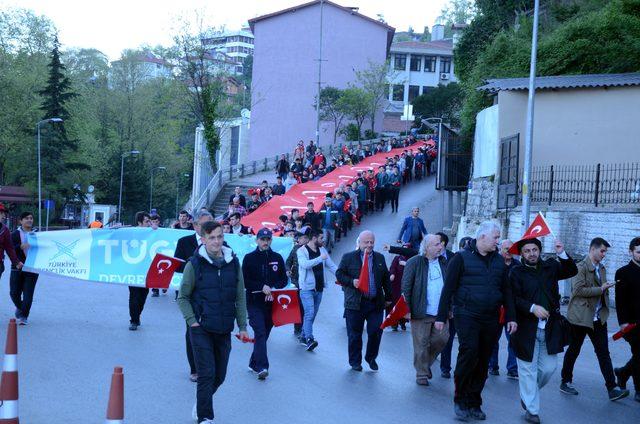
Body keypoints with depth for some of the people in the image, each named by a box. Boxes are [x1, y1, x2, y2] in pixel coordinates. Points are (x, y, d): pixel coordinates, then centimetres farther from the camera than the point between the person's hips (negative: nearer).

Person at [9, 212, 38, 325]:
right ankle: (20, 308, 35)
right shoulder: (15, 234, 3)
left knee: (28, 294, -5)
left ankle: (23, 316, 4)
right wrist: (21, 246, -23)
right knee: (14, 293, 5)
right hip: (17, 267, 0)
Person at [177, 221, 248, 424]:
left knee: (219, 375, 12)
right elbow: (183, 297, -1)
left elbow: (240, 298, 7)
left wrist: (242, 327, 4)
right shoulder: (195, 264, -7)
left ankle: (202, 402, 38)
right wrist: (192, 321, -11)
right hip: (201, 329, -4)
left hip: (224, 330, 4)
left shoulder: (234, 263, 2)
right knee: (206, 374, -7)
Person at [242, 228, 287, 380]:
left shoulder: (277, 258, 10)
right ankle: (262, 367, -20)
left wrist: (273, 288, -8)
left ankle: (254, 363, 23)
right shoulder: (249, 258, 1)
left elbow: (284, 279, 11)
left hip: (271, 303, 4)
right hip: (254, 303, -4)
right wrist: (262, 287, -15)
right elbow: (245, 281, -4)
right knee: (260, 333, -15)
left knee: (264, 334, 9)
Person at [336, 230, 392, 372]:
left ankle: (371, 358, 22)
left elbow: (386, 279, 16)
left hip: (376, 303, 3)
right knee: (355, 334, 4)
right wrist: (351, 282, -17)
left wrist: (388, 297, 15)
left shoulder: (380, 258, 12)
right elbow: (339, 274, 0)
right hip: (355, 303, -2)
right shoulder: (348, 257, 2)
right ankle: (355, 362, 17)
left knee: (376, 332, 1)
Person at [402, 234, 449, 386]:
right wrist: (406, 309, -11)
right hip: (421, 312, -5)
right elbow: (406, 287, -7)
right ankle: (421, 374, 14)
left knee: (442, 338, 2)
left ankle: (426, 363, 26)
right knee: (421, 344, 1)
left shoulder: (443, 262, 10)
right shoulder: (414, 262, -6)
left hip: (440, 311, 5)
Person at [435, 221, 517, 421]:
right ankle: (460, 400, 0)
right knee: (469, 353, -16)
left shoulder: (498, 261, 13)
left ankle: (474, 403, 17)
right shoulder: (462, 258, -2)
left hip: (490, 319, 5)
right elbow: (448, 289, -3)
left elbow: (506, 291, 16)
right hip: (467, 316, -5)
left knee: (483, 362, 6)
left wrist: (511, 317, 7)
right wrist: (441, 317, -5)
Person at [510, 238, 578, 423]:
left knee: (549, 367, 8)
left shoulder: (550, 267, 8)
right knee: (529, 370, 3)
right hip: (527, 329, -4)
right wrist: (532, 308, -24)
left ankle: (527, 394, 33)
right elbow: (514, 298, -12)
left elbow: (572, 271, 8)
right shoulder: (516, 272, -5)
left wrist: (562, 254, -6)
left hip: (549, 329, 4)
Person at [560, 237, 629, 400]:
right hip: (580, 317, -6)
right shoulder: (581, 267, -12)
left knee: (603, 353, 1)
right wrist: (600, 289, -18)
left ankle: (612, 388, -2)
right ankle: (566, 382, 22)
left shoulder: (602, 268, 13)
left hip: (598, 318, 6)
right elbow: (579, 290, -21)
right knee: (573, 350, 8)